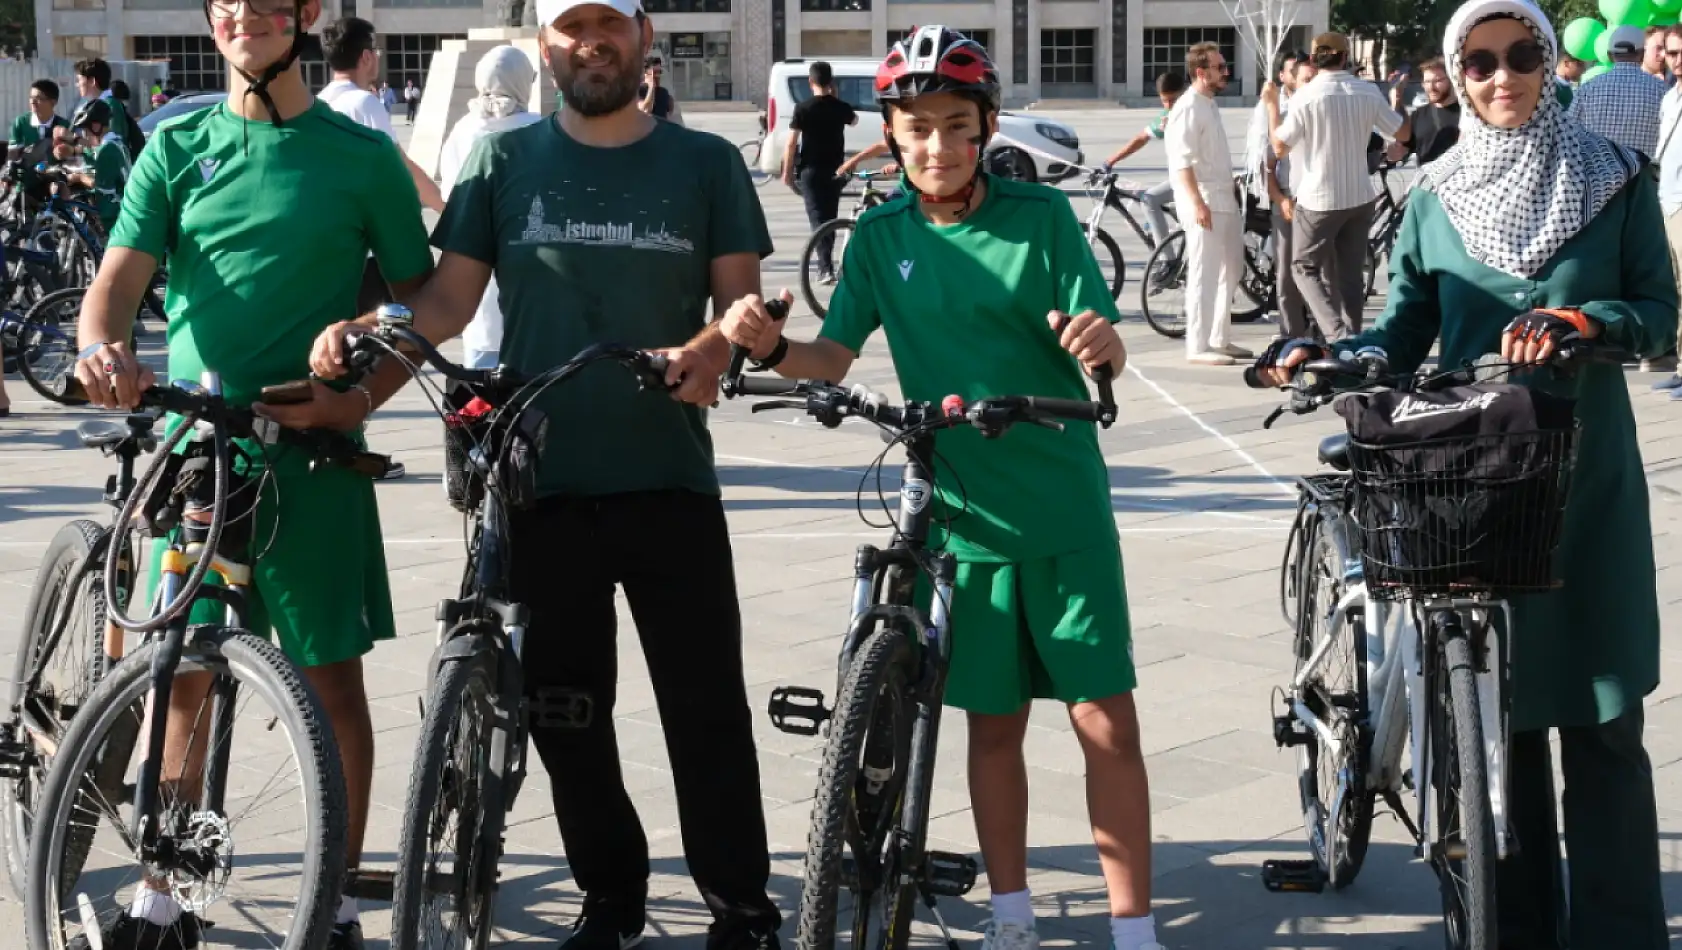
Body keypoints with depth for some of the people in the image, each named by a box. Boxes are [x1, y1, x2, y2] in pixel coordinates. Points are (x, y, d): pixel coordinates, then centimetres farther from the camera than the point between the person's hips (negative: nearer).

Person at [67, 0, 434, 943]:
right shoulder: (177, 148, 7)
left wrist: (364, 395, -13)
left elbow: (418, 299, 4)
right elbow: (122, 275, -1)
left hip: (312, 450, -2)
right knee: (183, 675, 9)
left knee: (333, 679, 2)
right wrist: (102, 346, -24)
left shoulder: (361, 154, 2)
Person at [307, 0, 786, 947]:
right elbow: (448, 301, 3)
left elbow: (742, 299, 2)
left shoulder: (706, 162, 5)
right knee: (566, 709, 9)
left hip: (669, 479, -1)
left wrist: (712, 349, -21)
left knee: (706, 705, 1)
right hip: (541, 481, 2)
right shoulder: (503, 161, 6)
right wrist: (362, 384, -13)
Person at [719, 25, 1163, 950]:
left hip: (1065, 509, -2)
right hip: (959, 514, 2)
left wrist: (1101, 342, -34)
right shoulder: (882, 235, 1)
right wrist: (772, 348, -23)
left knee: (1105, 717, -4)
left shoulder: (1040, 214, -6)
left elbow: (1103, 354, -10)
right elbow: (833, 358, -2)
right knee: (993, 722, 11)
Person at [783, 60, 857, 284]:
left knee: (817, 217, -5)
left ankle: (826, 268, -17)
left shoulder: (803, 108, -10)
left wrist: (787, 172, -3)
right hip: (835, 169, 3)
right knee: (830, 216, 16)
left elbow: (791, 143, -11)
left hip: (811, 170, -3)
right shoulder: (840, 107, -1)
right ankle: (826, 263, 26)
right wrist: (835, 98, 22)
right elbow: (854, 121, 23)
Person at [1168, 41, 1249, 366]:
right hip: (1203, 202, -10)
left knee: (1230, 270, 15)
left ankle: (1218, 340, 23)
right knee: (1204, 275, -8)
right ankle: (1197, 347, -3)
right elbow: (1181, 162, -20)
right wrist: (1197, 202, -27)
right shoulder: (1188, 109, -14)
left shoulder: (1209, 106, 16)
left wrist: (1232, 189, 22)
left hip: (1224, 199, 10)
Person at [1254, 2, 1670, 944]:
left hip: (1587, 477, -1)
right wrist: (1325, 357, -15)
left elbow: (1659, 312, 0)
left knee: (1600, 716, 0)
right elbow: (1404, 333, 5)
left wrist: (1574, 320, -19)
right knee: (1497, 705, 6)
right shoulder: (1438, 200, 6)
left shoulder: (1616, 178, 2)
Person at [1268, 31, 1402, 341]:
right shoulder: (1368, 92, -2)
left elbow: (1280, 147, -9)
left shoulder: (1306, 96, -13)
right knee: (1351, 272, 13)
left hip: (1319, 199, -4)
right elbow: (1401, 133, 7)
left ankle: (1336, 332, -12)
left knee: (1306, 266, 7)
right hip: (1359, 197, 4)